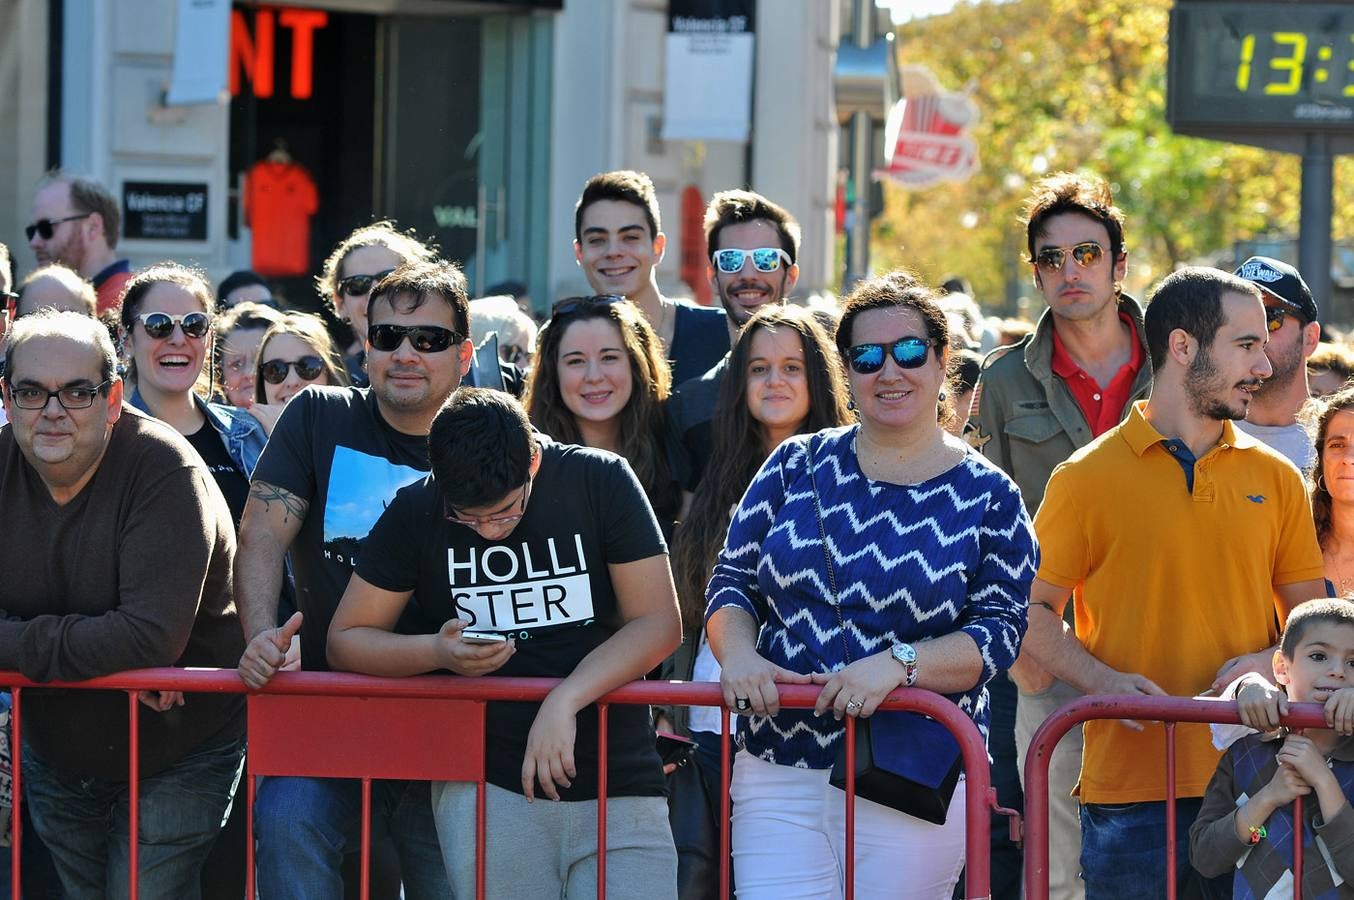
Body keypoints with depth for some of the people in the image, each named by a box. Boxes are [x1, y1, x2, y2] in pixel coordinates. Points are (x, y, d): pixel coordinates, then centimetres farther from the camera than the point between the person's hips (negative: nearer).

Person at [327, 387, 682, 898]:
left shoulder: (602, 482, -2)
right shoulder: (415, 512, 2)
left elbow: (658, 624, -5)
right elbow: (345, 639, 7)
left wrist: (564, 702, -18)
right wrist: (437, 651, -13)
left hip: (618, 788, -1)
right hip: (486, 788, 1)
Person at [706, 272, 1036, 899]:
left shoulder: (986, 496, 3)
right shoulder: (798, 465, 10)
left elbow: (998, 634, -5)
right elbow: (731, 582, 11)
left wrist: (896, 664, -21)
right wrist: (738, 655, -11)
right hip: (779, 772, 2)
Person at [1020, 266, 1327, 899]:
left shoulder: (1274, 479, 12)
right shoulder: (1088, 478, 1)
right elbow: (1034, 614, 3)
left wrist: (1269, 663, -6)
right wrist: (1102, 680, -14)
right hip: (1130, 791, -3)